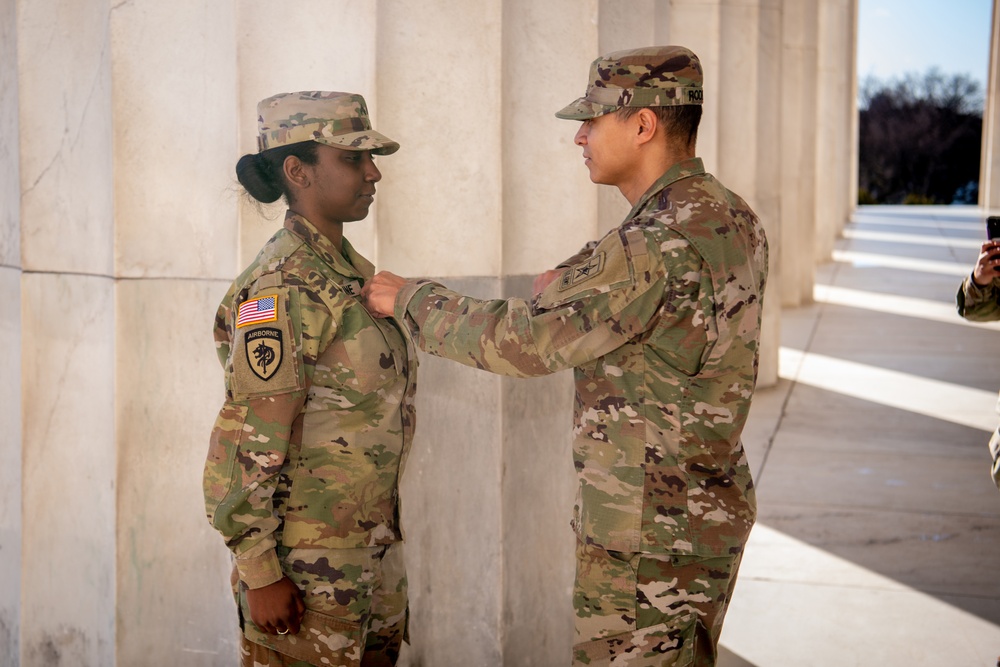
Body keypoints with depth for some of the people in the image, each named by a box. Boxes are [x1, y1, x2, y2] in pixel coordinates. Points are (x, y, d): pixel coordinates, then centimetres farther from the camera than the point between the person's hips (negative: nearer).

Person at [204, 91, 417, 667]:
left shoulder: (353, 270, 9)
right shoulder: (282, 287, -17)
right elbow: (249, 443, -19)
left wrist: (385, 542, 18)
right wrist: (259, 572, -19)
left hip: (376, 548, 8)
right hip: (308, 559, -8)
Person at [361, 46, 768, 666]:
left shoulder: (660, 243, -25)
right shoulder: (734, 218, 5)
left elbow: (519, 340, -22)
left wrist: (408, 298, -7)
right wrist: (577, 290, 6)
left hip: (650, 536, -9)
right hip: (712, 514, 9)